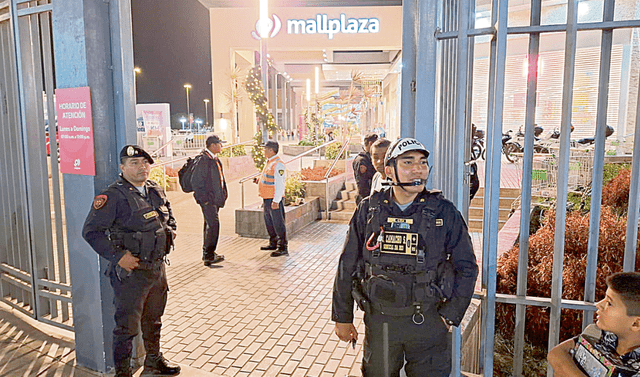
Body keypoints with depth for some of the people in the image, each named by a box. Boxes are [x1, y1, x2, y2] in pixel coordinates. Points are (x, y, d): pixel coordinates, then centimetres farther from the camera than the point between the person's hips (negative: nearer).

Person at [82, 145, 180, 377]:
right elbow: (91, 231, -16)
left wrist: (170, 231, 6)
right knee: (127, 325, 6)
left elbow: (169, 217, 25)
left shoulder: (156, 192, 6)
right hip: (130, 271, -7)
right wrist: (117, 256, -21)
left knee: (153, 319, 22)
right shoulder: (113, 196, -15)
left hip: (158, 267, 7)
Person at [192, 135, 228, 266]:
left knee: (210, 224, 15)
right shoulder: (203, 159, -15)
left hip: (215, 198, 10)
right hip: (207, 199, -10)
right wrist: (203, 198, -18)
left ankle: (207, 252, 26)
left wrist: (223, 194, 18)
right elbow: (195, 181, -18)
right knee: (213, 223, -14)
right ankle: (209, 256, -11)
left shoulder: (214, 159, 15)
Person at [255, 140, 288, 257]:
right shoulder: (269, 163, 16)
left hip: (274, 199, -11)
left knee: (278, 223, -6)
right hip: (267, 198, 11)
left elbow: (280, 184, -21)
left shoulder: (278, 164, -16)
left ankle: (283, 248, 0)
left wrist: (276, 201, -25)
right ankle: (273, 244, 33)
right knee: (269, 222, 19)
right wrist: (259, 180, 12)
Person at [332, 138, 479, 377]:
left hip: (427, 321, -1)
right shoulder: (368, 210, -3)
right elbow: (347, 267, 3)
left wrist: (450, 315, -4)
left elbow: (466, 268, 1)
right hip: (379, 321, 1)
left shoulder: (444, 213, -6)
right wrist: (343, 317, 5)